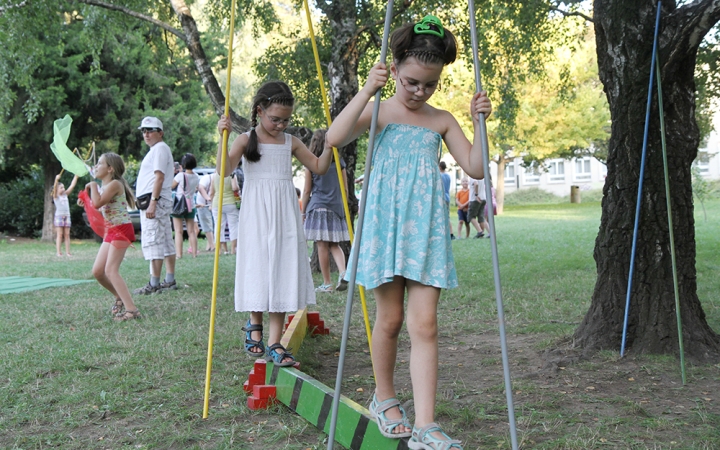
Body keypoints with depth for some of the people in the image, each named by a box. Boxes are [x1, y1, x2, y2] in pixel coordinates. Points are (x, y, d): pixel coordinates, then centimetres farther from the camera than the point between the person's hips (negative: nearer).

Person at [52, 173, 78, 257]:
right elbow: (55, 188, -19)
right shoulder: (56, 196, 0)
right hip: (58, 216, -5)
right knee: (60, 234, -6)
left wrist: (76, 176, 3)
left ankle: (67, 252, 3)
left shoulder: (65, 194, 14)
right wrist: (56, 180, -37)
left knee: (67, 234, 2)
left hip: (67, 216, 5)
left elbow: (72, 185, 10)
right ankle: (58, 252, -5)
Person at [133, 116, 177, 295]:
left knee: (153, 242, -12)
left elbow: (159, 177, -18)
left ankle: (154, 284, -13)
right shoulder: (156, 150, 23)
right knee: (166, 242, 9)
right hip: (155, 202, 11)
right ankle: (170, 281, 13)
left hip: (155, 201, -11)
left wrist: (152, 202, -24)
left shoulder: (160, 148, -8)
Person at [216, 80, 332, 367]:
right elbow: (225, 170, -14)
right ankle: (255, 327, 29)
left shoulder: (291, 142, 10)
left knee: (283, 272, -3)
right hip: (256, 215, -2)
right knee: (257, 269, 1)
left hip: (284, 217, 3)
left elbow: (319, 168, 14)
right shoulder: (246, 140, 0)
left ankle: (274, 343, 1)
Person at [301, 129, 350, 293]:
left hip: (318, 206, -3)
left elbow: (307, 191, 0)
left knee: (322, 245, 0)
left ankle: (327, 284, 3)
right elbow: (345, 189, 9)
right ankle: (343, 272, -13)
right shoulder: (339, 162, 6)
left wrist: (303, 212, 8)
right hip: (336, 207, 3)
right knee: (334, 245, 11)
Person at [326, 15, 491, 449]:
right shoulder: (378, 111, 4)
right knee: (390, 319, 7)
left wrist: (479, 123, -5)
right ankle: (384, 398, 30)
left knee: (424, 323, -6)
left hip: (426, 227, 2)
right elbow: (335, 138, -14)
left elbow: (476, 168, 7)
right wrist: (367, 90, -20)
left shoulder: (442, 121, 11)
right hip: (385, 222, -1)